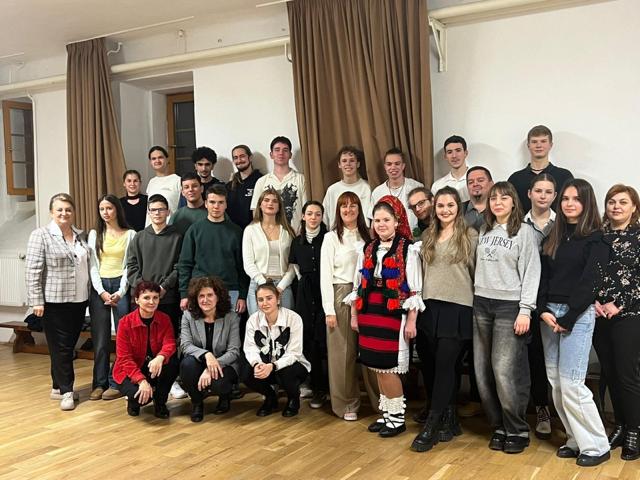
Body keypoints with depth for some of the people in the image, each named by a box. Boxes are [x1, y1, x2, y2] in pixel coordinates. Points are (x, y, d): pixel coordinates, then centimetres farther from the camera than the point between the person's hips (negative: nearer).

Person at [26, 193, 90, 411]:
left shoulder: (80, 236, 11)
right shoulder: (41, 235, -6)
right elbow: (32, 271, -10)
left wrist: (92, 294, 14)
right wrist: (36, 301, -14)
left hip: (79, 300, 6)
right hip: (54, 301, -5)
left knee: (70, 345, 11)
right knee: (60, 346, 0)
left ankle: (58, 386, 24)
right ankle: (66, 391, 9)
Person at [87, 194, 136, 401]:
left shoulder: (130, 234, 3)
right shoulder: (94, 234, 11)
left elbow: (130, 266, -1)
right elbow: (92, 265, 6)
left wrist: (120, 292, -12)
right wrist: (101, 291, -7)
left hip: (121, 286, -2)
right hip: (98, 287, 2)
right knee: (100, 339, 3)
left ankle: (117, 382, 6)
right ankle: (99, 383, 10)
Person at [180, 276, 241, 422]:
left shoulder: (231, 318, -9)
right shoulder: (188, 316, -4)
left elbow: (234, 351, -14)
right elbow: (185, 345, -13)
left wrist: (210, 369, -28)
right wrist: (206, 355, -34)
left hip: (224, 365, -2)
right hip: (199, 363, 2)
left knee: (217, 383, -35)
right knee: (187, 363, -33)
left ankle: (225, 396, 7)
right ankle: (196, 402, -4)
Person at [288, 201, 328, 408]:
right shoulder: (297, 241, 10)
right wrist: (303, 280, 12)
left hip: (325, 292, -4)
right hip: (305, 293, 4)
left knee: (323, 338, -8)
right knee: (308, 338, 5)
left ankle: (324, 387, 3)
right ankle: (316, 386, 15)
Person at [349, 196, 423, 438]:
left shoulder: (408, 249, -6)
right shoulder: (367, 248, 11)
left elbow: (414, 289, -7)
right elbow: (358, 284, 15)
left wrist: (411, 321, -10)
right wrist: (354, 315, 14)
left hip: (394, 314, -6)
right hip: (369, 312, 6)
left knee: (387, 367, -4)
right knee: (377, 367, 10)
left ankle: (397, 417, 12)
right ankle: (386, 413, 23)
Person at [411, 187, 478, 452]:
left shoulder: (470, 235, -2)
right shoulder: (429, 237, 14)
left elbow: (476, 271, -1)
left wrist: (476, 303, -2)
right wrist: (421, 302, 14)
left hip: (458, 308, -5)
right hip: (431, 306, 5)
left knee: (444, 364, -7)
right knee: (436, 365, 7)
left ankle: (431, 427, -2)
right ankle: (449, 420, 21)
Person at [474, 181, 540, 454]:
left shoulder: (525, 231, -1)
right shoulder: (484, 232, 14)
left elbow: (531, 273, -6)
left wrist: (525, 310, -13)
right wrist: (475, 301, 8)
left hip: (509, 306, -5)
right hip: (481, 305, 5)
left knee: (505, 372, -9)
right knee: (483, 371, 5)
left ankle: (517, 431, 8)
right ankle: (498, 428, 18)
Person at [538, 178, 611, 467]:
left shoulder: (595, 239, -5)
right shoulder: (554, 236, 13)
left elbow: (589, 283, -11)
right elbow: (543, 276, 9)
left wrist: (566, 320, -13)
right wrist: (543, 311, -4)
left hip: (578, 314, -6)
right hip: (550, 313, 6)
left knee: (571, 383, -8)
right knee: (555, 383, 7)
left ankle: (596, 446, 6)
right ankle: (576, 440, 19)